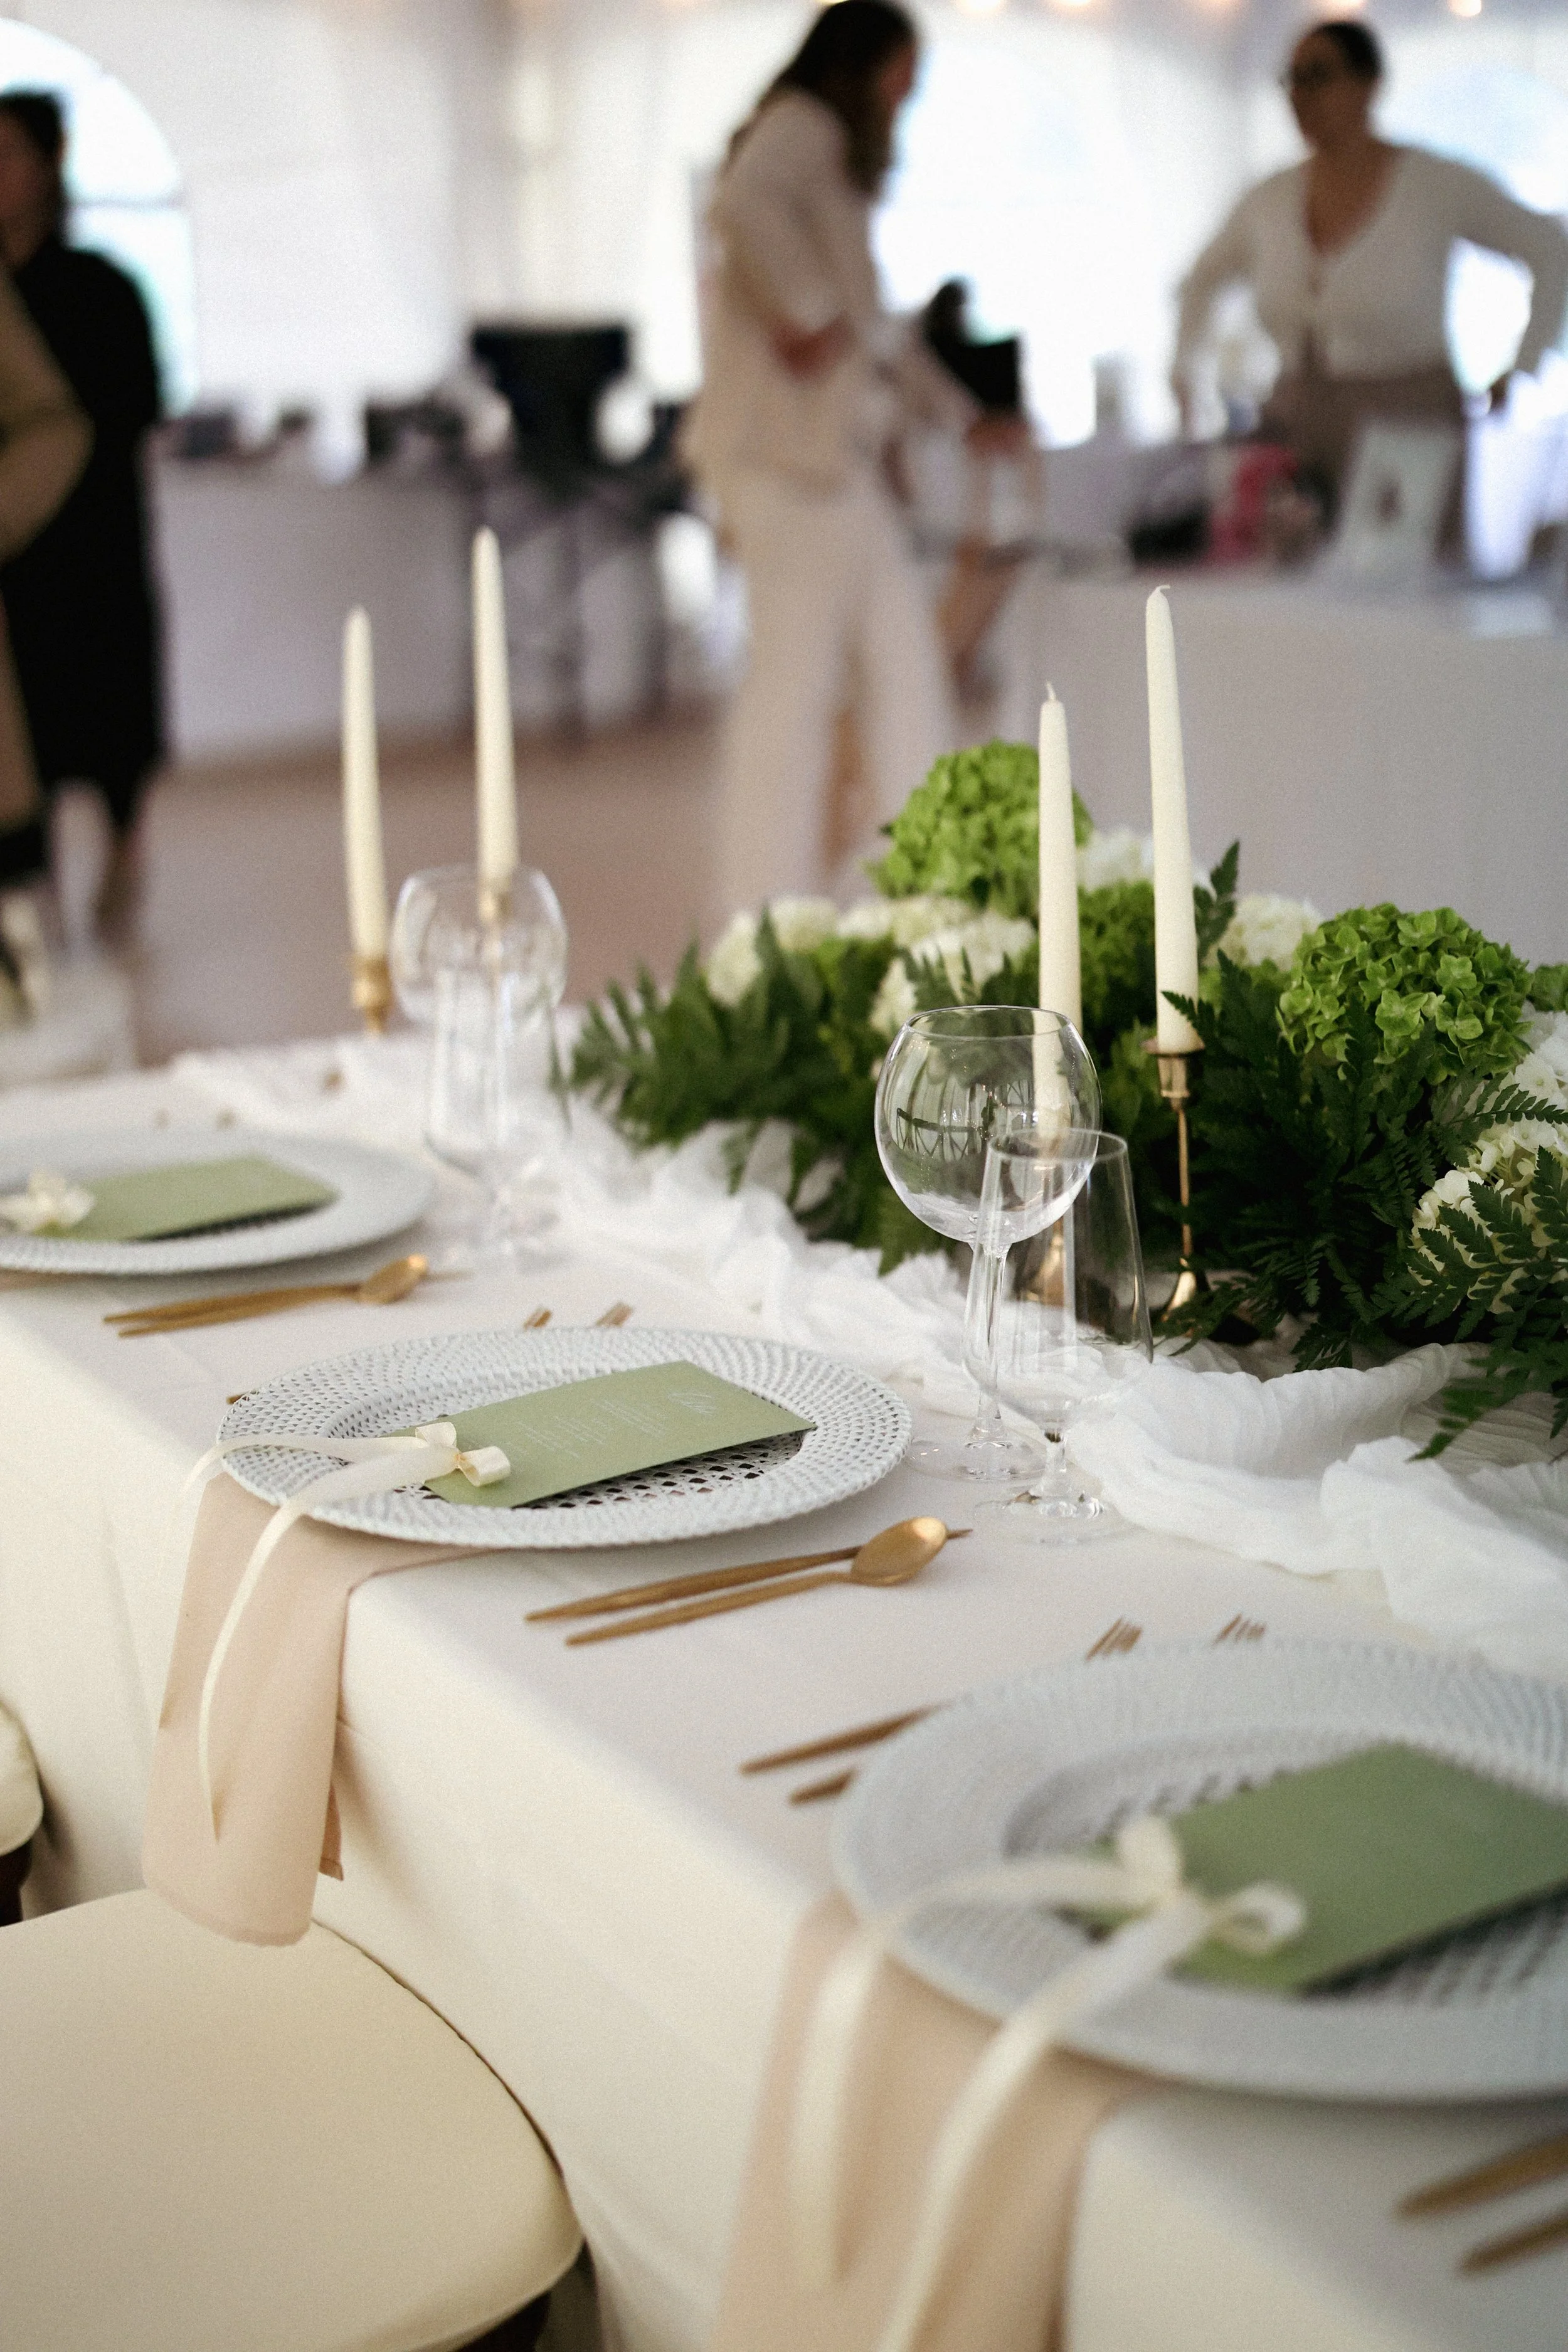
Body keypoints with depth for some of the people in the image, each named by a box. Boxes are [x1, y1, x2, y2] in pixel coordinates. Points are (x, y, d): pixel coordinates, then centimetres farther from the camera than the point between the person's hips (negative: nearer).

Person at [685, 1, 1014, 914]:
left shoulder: (838, 156, 28)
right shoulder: (802, 127, -3)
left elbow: (874, 321, 34)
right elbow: (742, 206, -26)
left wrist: (963, 417, 35)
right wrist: (805, 314, -20)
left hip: (840, 452, 10)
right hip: (794, 446, -10)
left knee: (904, 665, 7)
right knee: (798, 675, -10)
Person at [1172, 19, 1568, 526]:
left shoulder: (1438, 185, -3)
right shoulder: (1271, 200, 9)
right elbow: (1203, 278, 28)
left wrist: (1523, 370, 1)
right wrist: (1182, 366, 17)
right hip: (1293, 436, 4)